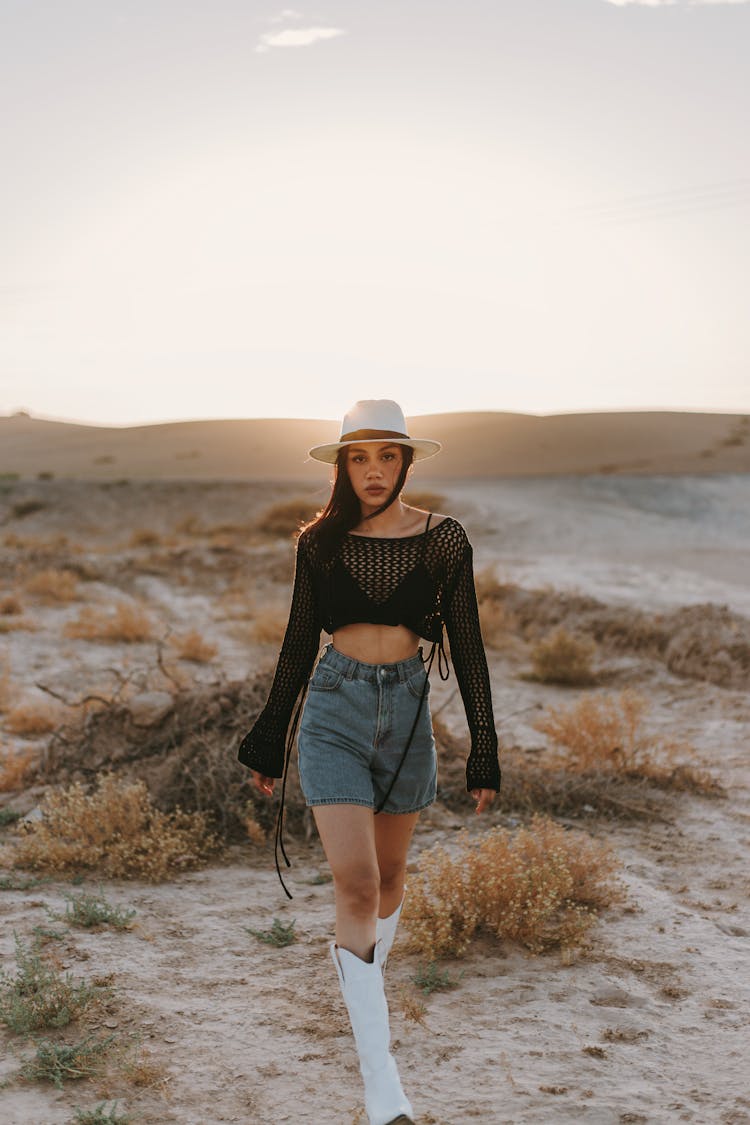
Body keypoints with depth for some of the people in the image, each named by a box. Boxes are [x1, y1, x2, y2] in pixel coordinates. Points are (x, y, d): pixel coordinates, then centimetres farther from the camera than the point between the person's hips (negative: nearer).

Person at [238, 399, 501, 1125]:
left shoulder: (443, 539, -3)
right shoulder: (320, 541, -1)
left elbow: (467, 647, -1)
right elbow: (299, 642, 7)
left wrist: (484, 752, -2)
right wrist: (270, 739, 11)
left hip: (406, 712, 1)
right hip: (334, 714, -1)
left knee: (388, 875, 17)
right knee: (355, 885, -11)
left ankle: (365, 993, 48)